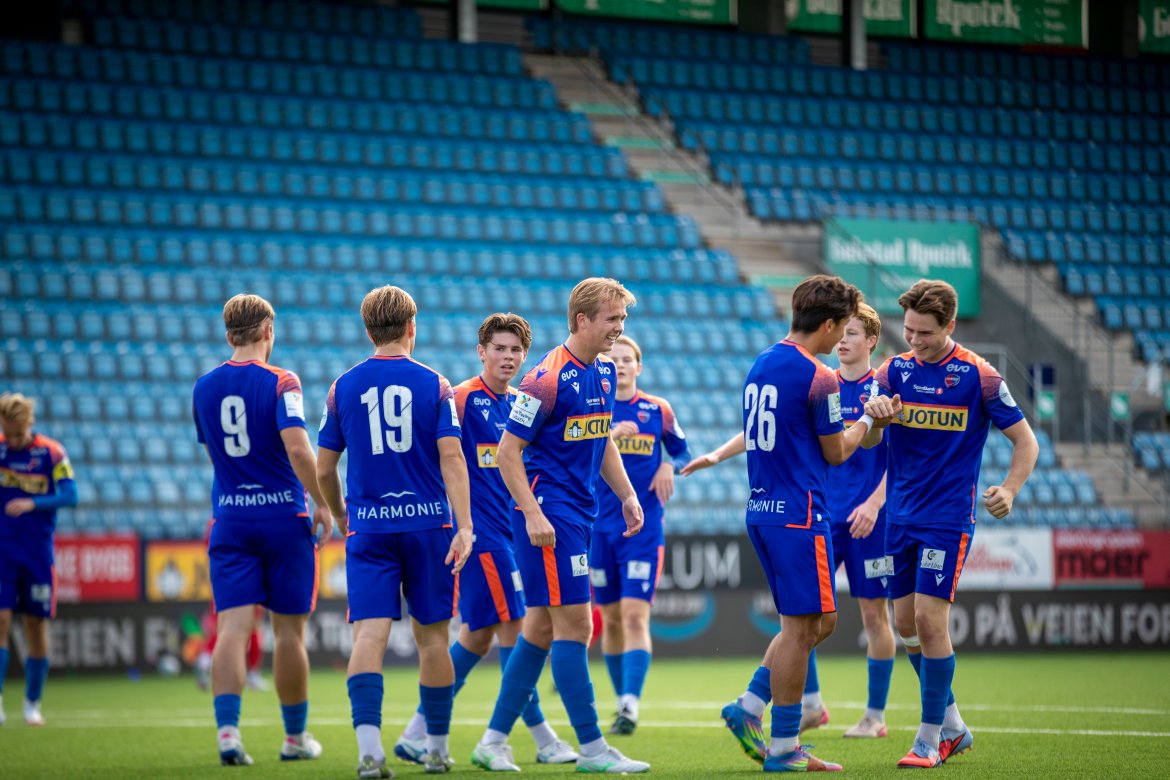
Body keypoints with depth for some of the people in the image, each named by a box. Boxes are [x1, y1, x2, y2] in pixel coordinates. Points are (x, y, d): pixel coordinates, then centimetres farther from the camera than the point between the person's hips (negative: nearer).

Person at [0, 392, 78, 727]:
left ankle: (32, 704, 15)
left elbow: (70, 495, -11)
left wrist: (32, 504, -24)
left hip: (38, 553, 0)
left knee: (37, 627, 3)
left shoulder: (52, 453, -4)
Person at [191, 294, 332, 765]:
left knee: (233, 626, -4)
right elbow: (298, 449, -20)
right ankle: (295, 736, 18)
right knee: (289, 630, 8)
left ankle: (227, 728, -22)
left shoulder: (204, 387, 7)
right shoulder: (280, 383, -9)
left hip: (229, 519, 3)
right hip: (283, 515, -3)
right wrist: (322, 505, -10)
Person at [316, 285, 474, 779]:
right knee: (431, 636, 9)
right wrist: (464, 526, -12)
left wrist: (341, 517, 25)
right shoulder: (433, 384, 0)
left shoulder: (343, 387, 4)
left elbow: (323, 468, 8)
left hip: (368, 528, 0)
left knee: (369, 634, -7)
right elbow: (451, 458, -9)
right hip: (427, 522, 0)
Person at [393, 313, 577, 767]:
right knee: (514, 628, -7)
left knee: (478, 635, 10)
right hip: (480, 530, -8)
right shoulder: (463, 398, -10)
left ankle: (416, 735, 17)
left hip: (509, 531, 9)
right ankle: (544, 741, -3)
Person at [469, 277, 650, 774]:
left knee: (541, 628, 11)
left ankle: (494, 740, 17)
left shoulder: (605, 371, 10)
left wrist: (627, 496, 15)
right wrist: (533, 514, -21)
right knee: (575, 625, -8)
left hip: (579, 514, 9)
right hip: (548, 514, -9)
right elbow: (508, 451, -15)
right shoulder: (548, 378, -16)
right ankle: (591, 749, -4)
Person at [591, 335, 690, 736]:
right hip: (600, 526, 1)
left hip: (644, 527, -1)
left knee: (635, 616, -13)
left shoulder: (658, 410, 5)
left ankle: (631, 705, -20)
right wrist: (611, 435, -25)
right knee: (611, 619, 8)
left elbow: (683, 452, 17)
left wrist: (670, 466, -6)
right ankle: (621, 699, 23)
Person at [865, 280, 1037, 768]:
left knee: (930, 618, -12)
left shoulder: (977, 375, -8)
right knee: (906, 623, 6)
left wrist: (1009, 490, -20)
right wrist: (876, 412, -24)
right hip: (901, 515, 5)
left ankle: (930, 739, -2)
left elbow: (1025, 440, -3)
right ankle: (952, 725, 22)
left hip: (949, 516, -5)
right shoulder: (896, 369, 6)